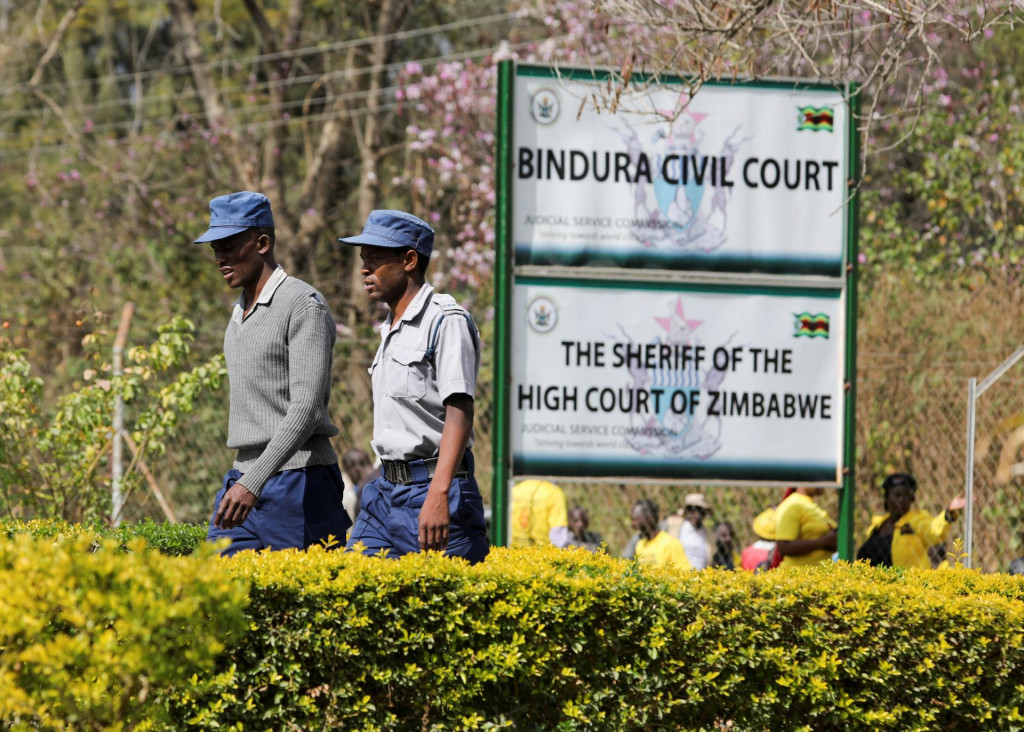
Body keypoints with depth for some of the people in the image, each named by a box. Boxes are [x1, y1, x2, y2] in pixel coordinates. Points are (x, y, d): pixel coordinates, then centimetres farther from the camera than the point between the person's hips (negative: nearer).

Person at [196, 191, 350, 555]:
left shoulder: (304, 306, -12)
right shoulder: (241, 311, 17)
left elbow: (307, 407, -21)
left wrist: (253, 483, -29)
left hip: (298, 481, -8)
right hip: (244, 480, 8)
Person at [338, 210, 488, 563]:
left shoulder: (445, 321, -10)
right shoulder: (391, 330, 19)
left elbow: (459, 414, -20)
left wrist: (438, 495, -30)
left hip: (432, 486, -9)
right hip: (386, 491, 9)